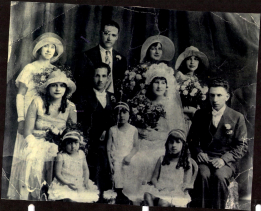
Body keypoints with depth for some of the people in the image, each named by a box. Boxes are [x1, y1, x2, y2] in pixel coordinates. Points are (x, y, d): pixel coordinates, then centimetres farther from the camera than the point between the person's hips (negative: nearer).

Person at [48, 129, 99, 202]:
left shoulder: (81, 154, 5)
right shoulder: (61, 156, -9)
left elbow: (85, 169, 14)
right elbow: (57, 174, -9)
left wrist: (86, 181, -3)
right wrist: (68, 183, -18)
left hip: (80, 185, 5)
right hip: (64, 185, -5)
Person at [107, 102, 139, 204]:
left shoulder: (133, 130, 6)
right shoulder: (112, 130, 5)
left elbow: (136, 146, 6)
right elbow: (108, 147, 5)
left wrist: (130, 156, -11)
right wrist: (110, 162, -3)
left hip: (128, 161, 0)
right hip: (116, 161, 0)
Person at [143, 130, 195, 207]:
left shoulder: (186, 162, 7)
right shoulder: (162, 160, 15)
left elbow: (187, 183, 6)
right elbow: (154, 177, 15)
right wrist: (156, 185, -5)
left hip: (176, 192, -3)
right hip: (160, 190, 3)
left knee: (163, 202, -35)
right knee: (147, 195, -30)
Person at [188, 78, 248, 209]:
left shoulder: (237, 118, 5)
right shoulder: (200, 115, 13)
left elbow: (242, 146, 3)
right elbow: (192, 139, 19)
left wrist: (224, 159, -13)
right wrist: (198, 152, -4)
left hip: (227, 161, -1)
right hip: (205, 159, 2)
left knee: (219, 176, -35)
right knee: (203, 175, -33)